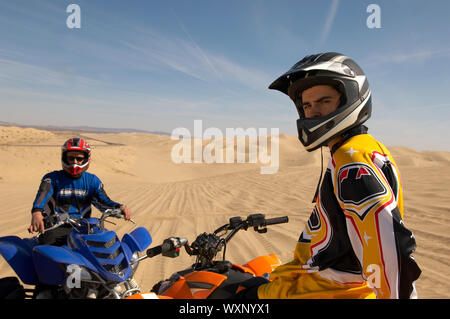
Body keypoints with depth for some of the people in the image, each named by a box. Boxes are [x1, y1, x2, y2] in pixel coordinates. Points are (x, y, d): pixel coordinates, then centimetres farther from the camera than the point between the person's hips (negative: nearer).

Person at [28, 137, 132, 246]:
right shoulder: (52, 179, 5)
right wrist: (36, 212, -37)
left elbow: (103, 200, 3)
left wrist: (119, 207, -19)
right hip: (57, 227, -2)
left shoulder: (92, 181, 13)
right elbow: (43, 195, -14)